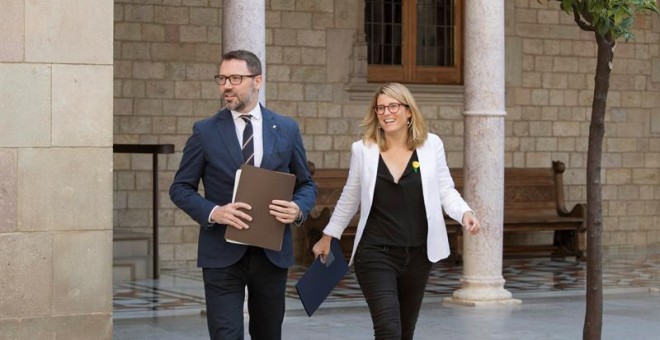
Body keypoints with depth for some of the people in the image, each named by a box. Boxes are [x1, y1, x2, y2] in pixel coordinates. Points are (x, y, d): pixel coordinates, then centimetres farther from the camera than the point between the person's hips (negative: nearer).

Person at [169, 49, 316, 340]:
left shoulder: (287, 129, 6)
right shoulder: (205, 131, 1)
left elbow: (306, 184, 13)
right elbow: (180, 188, 3)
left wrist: (298, 209, -10)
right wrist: (213, 212, -16)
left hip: (272, 253, 2)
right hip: (222, 254, -2)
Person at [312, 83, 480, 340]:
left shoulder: (431, 145, 0)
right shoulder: (363, 149, 0)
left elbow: (445, 191, 5)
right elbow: (349, 199, 12)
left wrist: (464, 213, -14)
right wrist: (328, 237, 19)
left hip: (418, 255, 2)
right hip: (375, 254, -2)